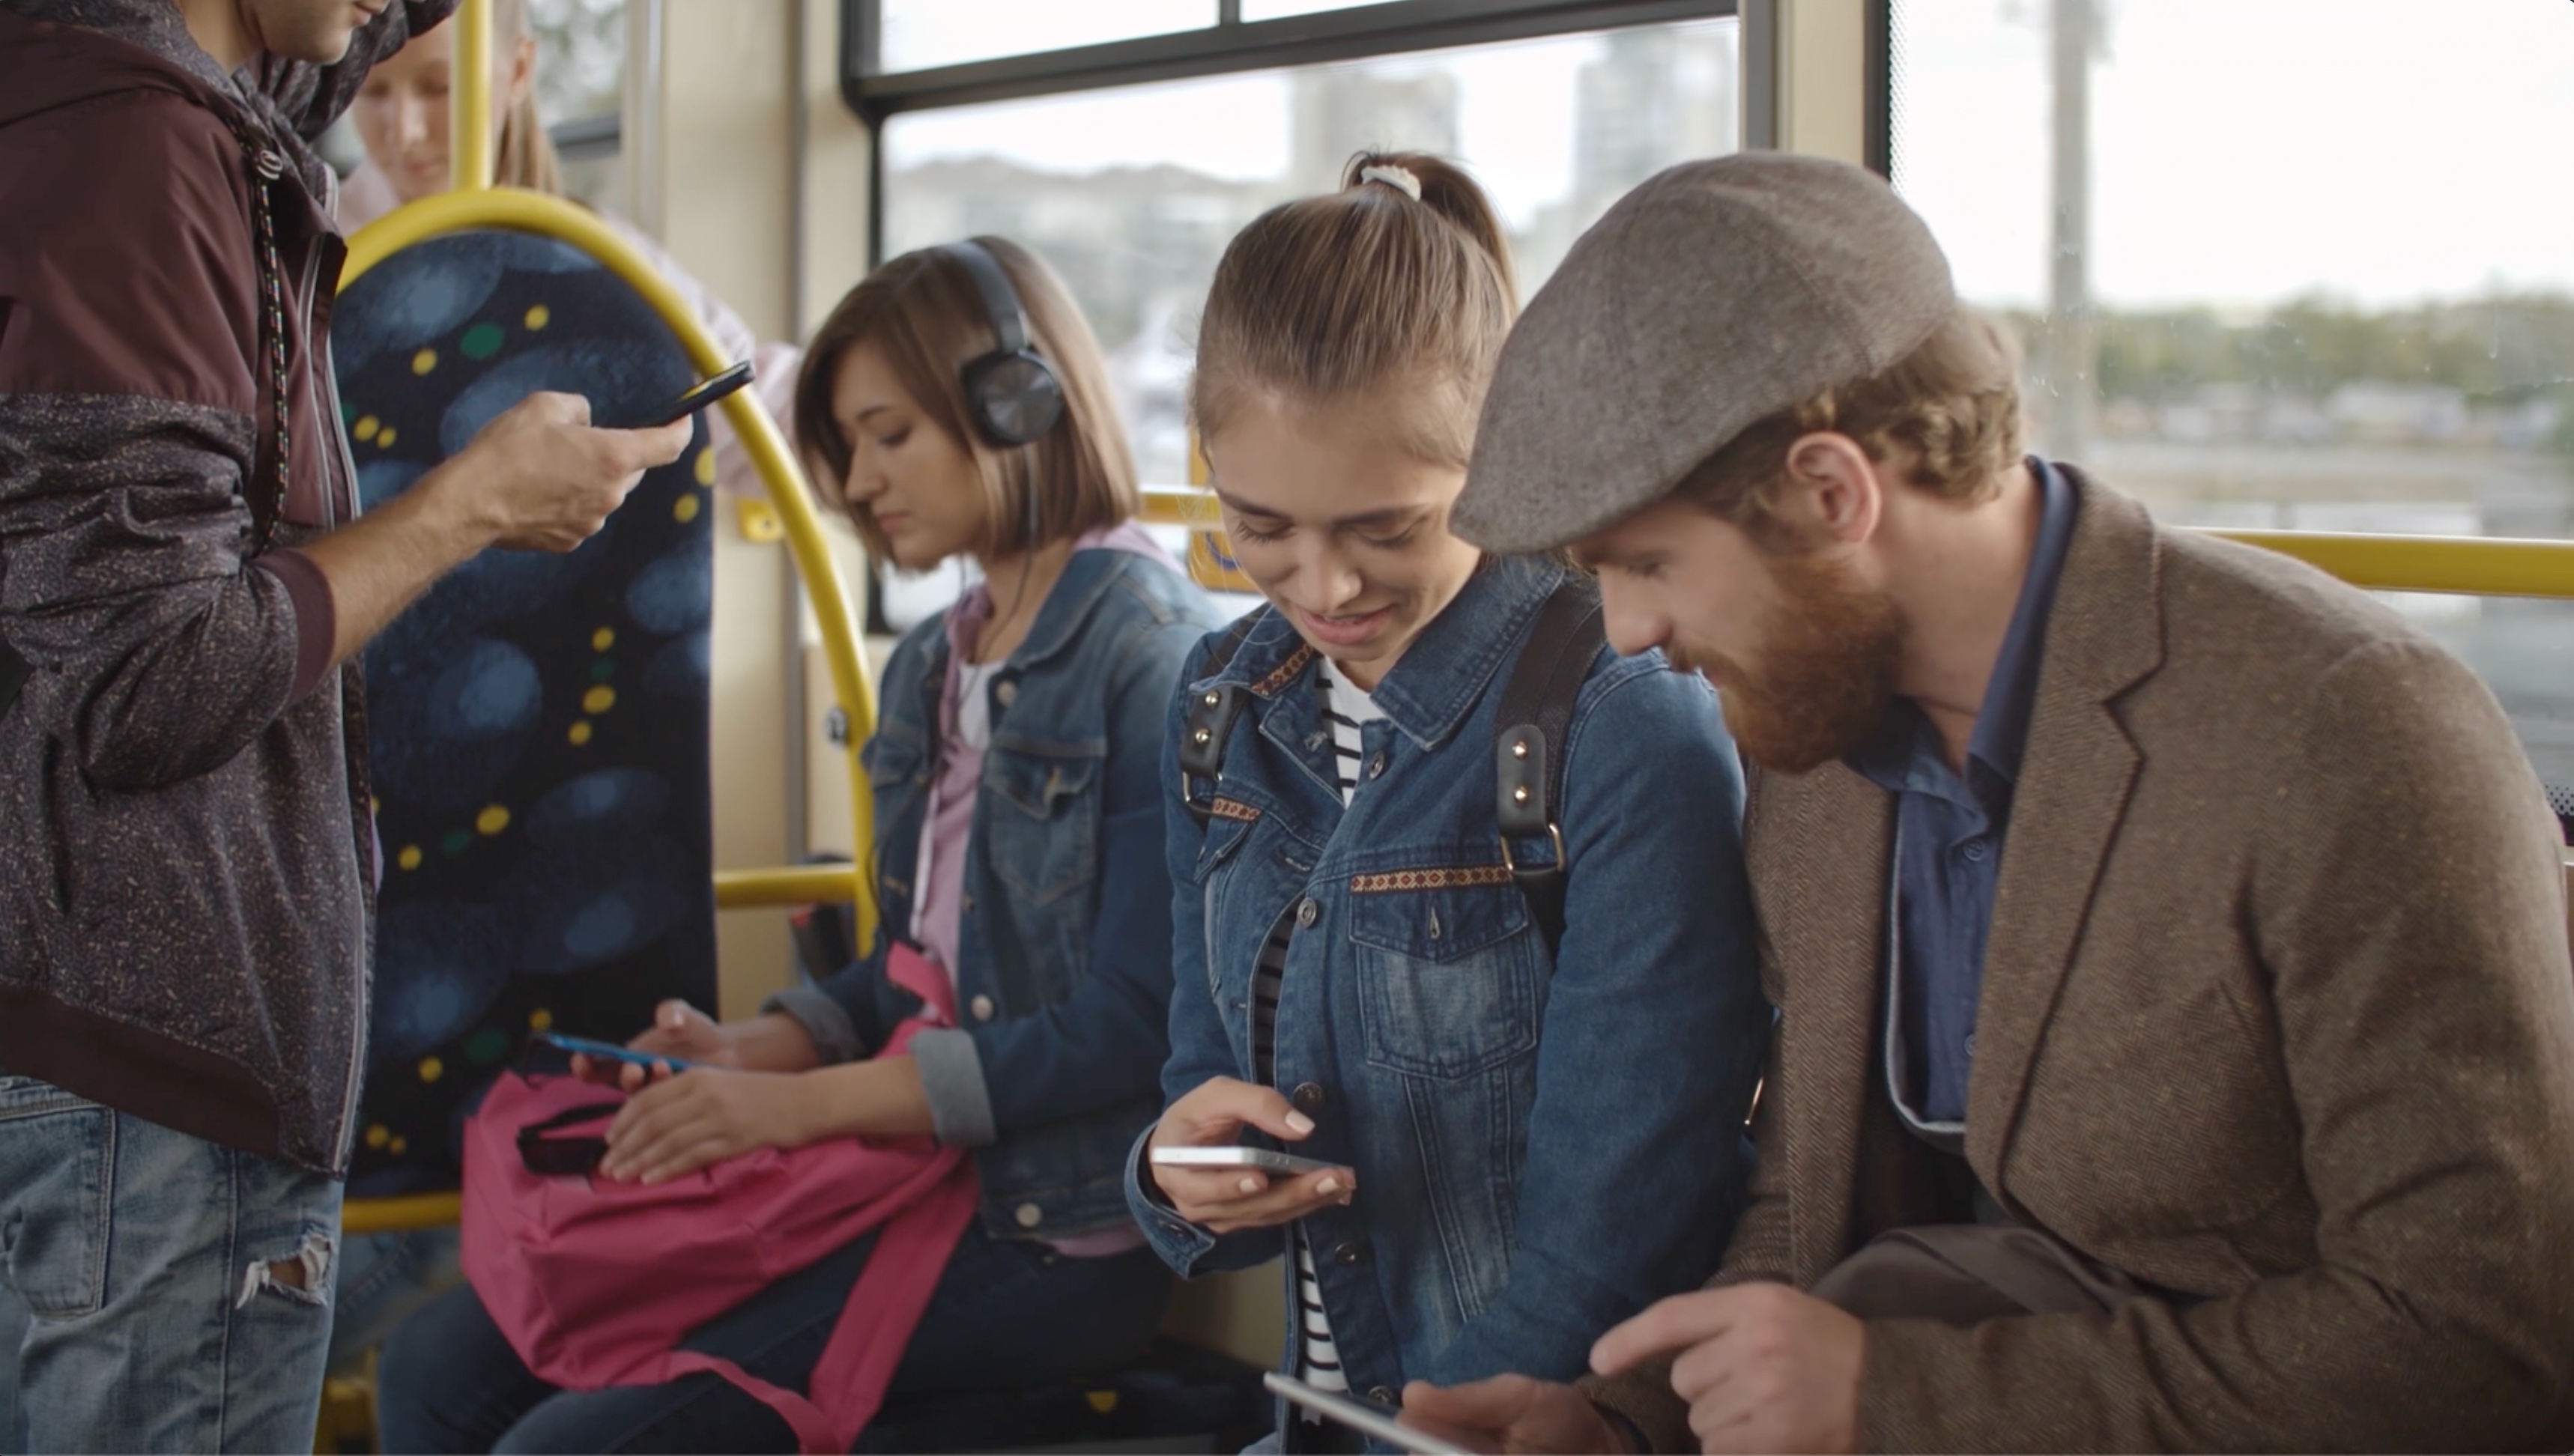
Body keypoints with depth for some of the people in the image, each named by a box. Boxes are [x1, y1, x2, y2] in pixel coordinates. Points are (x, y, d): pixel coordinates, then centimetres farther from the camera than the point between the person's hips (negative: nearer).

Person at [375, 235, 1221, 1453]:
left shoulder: (1148, 653, -12)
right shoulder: (928, 670, 15)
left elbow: (1133, 1023, -18)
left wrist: (806, 1103, -18)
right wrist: (755, 1052, 1)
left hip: (1053, 1233, -8)